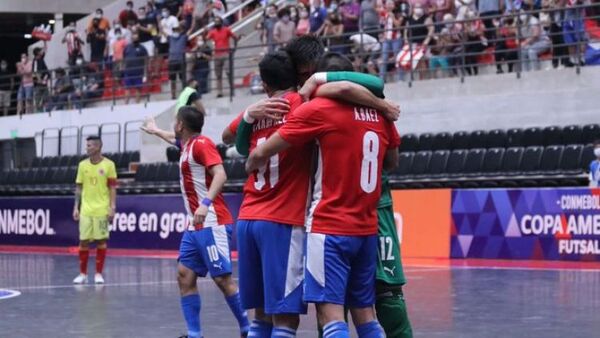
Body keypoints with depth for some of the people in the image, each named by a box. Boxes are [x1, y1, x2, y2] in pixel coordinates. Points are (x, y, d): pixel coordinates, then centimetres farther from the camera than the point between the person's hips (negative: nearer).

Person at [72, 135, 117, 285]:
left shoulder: (108, 165, -3)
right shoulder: (83, 165, 6)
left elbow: (112, 188, -2)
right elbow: (79, 187, 11)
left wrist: (112, 207, -9)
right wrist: (76, 207, 5)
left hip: (102, 210, -3)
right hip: (86, 210, 3)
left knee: (101, 240, 1)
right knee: (83, 241, 2)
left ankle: (98, 274, 9)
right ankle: (82, 274, 10)